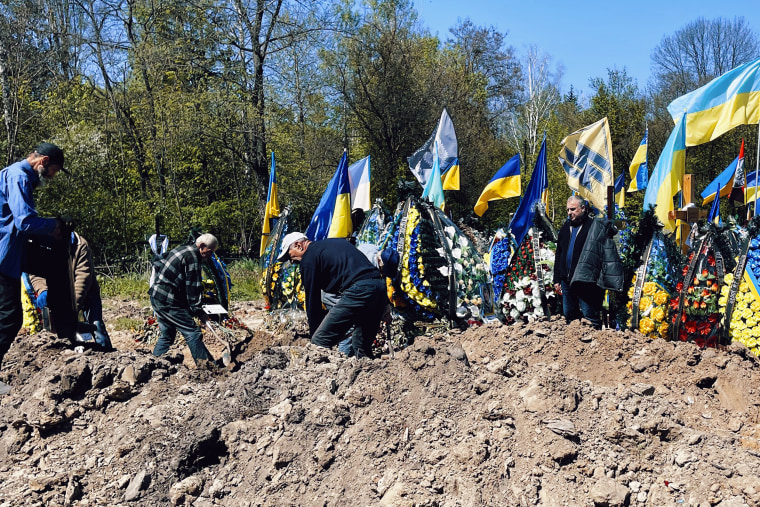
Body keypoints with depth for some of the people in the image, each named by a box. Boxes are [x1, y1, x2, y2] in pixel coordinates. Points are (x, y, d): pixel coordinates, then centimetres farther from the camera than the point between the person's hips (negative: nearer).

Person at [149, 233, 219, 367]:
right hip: (169, 301, -10)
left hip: (156, 297, 10)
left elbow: (157, 263, 23)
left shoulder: (181, 249, 16)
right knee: (193, 333, -9)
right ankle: (207, 365, -11)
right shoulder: (194, 257, -13)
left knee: (167, 335, 19)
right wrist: (199, 311, -12)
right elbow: (193, 288, -16)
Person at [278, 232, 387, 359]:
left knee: (320, 343, -2)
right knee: (362, 345, 23)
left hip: (358, 291, -9)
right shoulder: (335, 242, 30)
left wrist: (313, 334, 15)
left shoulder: (308, 258, 6)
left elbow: (312, 300, 7)